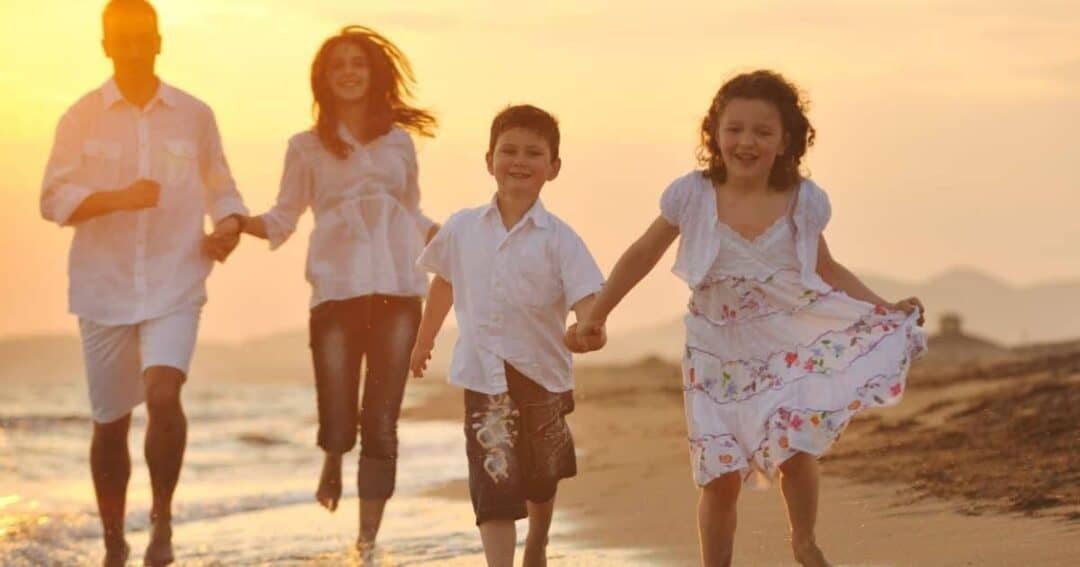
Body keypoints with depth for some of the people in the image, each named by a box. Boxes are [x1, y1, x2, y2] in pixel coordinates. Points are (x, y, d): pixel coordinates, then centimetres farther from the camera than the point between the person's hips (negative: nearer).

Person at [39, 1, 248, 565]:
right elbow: (53, 200, -5)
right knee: (110, 423, 8)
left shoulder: (194, 116, 4)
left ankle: (162, 518, -3)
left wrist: (230, 224, -7)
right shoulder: (82, 118, 1)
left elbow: (221, 189, 14)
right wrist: (118, 198, -20)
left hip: (174, 288, -1)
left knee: (163, 395, -23)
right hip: (103, 289, 1)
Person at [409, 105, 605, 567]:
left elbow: (586, 299, -19)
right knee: (495, 486, -12)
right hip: (484, 377, 0)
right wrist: (424, 341, 25)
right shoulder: (462, 229, -1)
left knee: (542, 480, 20)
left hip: (542, 372, 0)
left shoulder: (558, 238, -10)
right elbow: (445, 283, 16)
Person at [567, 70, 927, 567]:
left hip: (790, 346, 0)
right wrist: (594, 318, 7)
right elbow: (643, 255, 4)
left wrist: (884, 309, -1)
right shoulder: (693, 195, -9)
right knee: (721, 477, -2)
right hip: (718, 354, 0)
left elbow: (827, 270, 9)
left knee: (795, 450, -15)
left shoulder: (803, 200, -6)